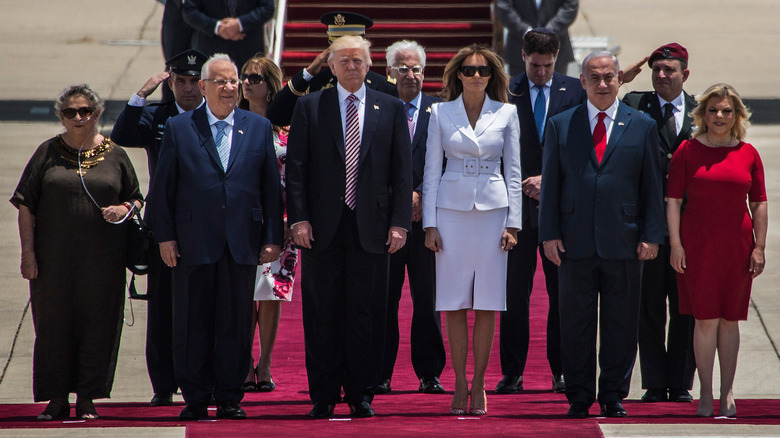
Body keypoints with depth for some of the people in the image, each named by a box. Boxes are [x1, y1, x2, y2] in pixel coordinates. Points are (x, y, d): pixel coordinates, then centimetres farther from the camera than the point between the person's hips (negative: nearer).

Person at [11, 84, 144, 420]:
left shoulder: (115, 156, 7)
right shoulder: (48, 153, 5)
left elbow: (135, 199, 15)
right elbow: (26, 205, 4)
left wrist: (123, 210, -8)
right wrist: (28, 250, -5)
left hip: (102, 259, 0)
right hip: (54, 258, 0)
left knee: (96, 324, 0)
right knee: (53, 323, 1)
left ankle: (88, 399, 7)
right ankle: (57, 399, 8)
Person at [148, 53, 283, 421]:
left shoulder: (259, 128, 10)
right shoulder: (179, 128, 5)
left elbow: (271, 187, 9)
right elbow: (162, 187, 4)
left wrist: (273, 237, 3)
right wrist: (165, 236, -2)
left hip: (242, 243, 1)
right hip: (194, 244, -1)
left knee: (236, 323, 3)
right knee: (193, 324, 2)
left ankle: (229, 398, 10)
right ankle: (195, 400, 10)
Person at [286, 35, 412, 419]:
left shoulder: (391, 109, 8)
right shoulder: (309, 107, 6)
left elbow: (402, 171, 6)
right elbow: (296, 168, 3)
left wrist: (399, 222, -3)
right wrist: (298, 218, -6)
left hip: (370, 227, 0)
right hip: (322, 227, 0)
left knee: (366, 315, 2)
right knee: (322, 315, 2)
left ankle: (361, 396, 9)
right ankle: (323, 397, 9)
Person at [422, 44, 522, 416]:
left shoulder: (506, 114, 5)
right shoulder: (441, 113, 5)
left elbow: (513, 171, 6)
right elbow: (431, 170, 5)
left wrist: (513, 223, 0)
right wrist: (430, 224, -1)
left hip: (492, 209, 0)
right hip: (452, 209, 0)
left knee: (487, 303, 0)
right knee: (454, 303, 0)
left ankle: (479, 385, 6)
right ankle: (460, 385, 6)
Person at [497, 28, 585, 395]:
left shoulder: (575, 91, 5)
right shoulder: (506, 92, 2)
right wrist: (522, 186, -8)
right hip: (518, 204, -1)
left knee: (563, 292, 3)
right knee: (514, 292, 0)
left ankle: (562, 371, 9)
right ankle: (512, 372, 5)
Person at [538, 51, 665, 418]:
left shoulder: (642, 126, 7)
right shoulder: (560, 126, 8)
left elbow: (651, 186, 6)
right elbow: (551, 184, 7)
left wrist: (651, 236, -1)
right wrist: (549, 234, -1)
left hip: (624, 243, 0)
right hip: (575, 243, 0)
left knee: (620, 323, 3)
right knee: (575, 323, 3)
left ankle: (614, 395, 11)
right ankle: (579, 397, 10)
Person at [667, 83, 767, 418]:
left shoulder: (747, 153, 6)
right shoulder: (687, 151, 2)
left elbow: (759, 204, 7)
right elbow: (673, 199, 1)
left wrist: (759, 246, 1)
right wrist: (675, 243, -7)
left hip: (736, 245, 2)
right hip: (697, 245, -2)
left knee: (729, 319, 6)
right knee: (705, 318, -4)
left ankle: (727, 391, 12)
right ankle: (706, 394, 2)